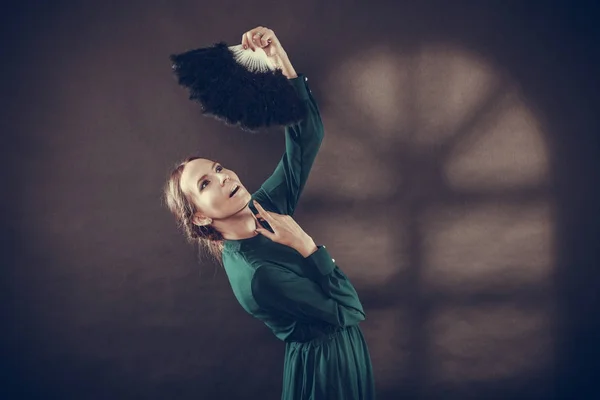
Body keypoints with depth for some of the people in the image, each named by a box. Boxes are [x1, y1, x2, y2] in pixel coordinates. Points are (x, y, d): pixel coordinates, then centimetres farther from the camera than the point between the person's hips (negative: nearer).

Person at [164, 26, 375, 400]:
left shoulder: (266, 206, -7)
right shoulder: (254, 275, -29)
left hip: (340, 349, 8)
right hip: (325, 367, -8)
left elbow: (308, 136, -9)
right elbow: (348, 309, -23)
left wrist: (281, 60, -21)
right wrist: (304, 244, -25)